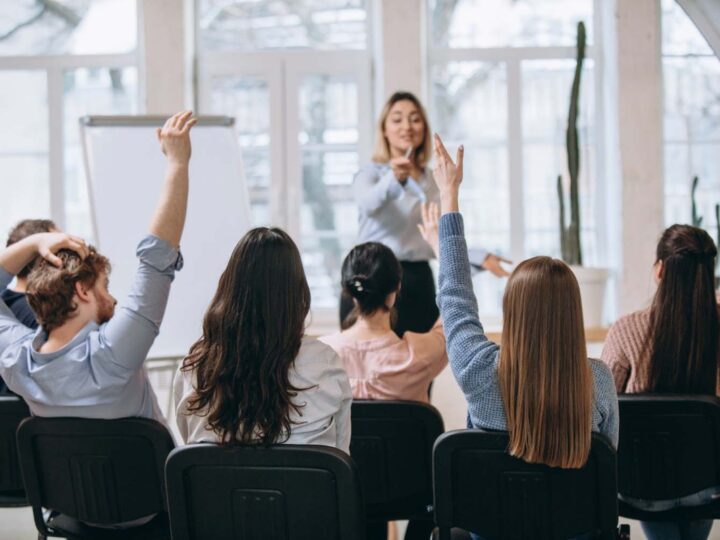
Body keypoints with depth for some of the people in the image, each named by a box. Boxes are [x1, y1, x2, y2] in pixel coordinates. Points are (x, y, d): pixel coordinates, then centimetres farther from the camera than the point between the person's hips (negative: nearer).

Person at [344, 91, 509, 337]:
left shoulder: (433, 180, 16)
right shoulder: (371, 173, -2)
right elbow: (368, 203, -26)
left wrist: (480, 257, 10)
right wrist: (394, 179, -46)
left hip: (419, 283, 5)